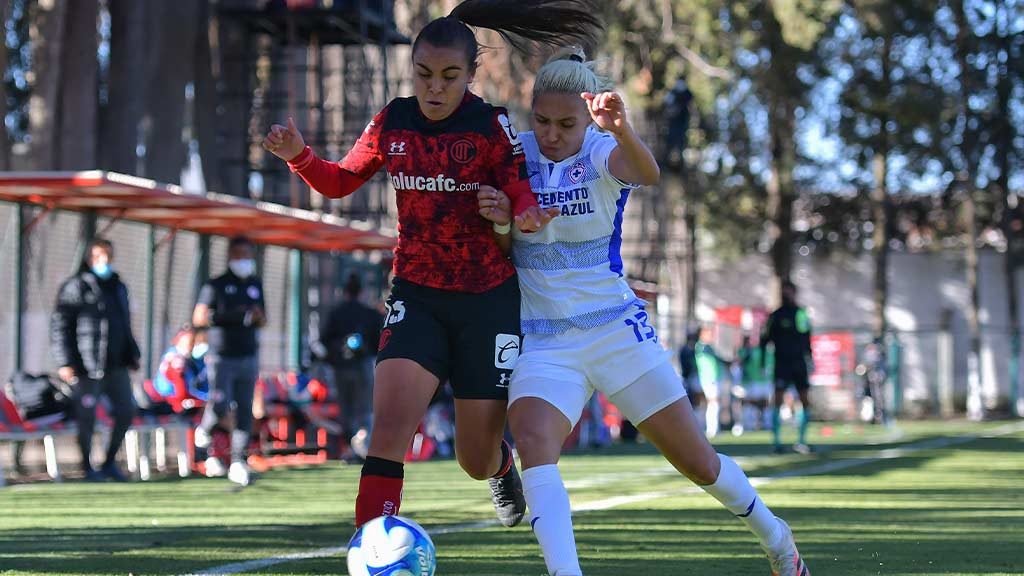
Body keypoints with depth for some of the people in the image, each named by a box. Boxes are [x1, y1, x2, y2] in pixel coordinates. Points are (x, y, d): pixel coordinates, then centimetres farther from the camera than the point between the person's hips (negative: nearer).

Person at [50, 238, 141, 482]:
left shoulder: (118, 287, 17)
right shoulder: (75, 287, -5)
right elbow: (59, 326, -9)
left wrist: (132, 354, 19)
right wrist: (64, 362, -15)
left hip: (117, 364, 7)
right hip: (87, 367, -7)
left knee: (126, 411, 7)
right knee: (87, 416, -1)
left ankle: (110, 462, 20)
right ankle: (88, 467, 10)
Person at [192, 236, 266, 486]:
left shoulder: (256, 285, 15)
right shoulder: (216, 285, -1)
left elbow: (263, 321, 23)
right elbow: (198, 318, -6)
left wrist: (258, 317, -1)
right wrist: (229, 317, -17)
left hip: (248, 357, 4)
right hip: (221, 357, -4)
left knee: (244, 411, -1)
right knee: (220, 406, -13)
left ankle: (238, 462, 2)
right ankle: (204, 432, 19)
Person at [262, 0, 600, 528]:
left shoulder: (491, 126, -9)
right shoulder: (392, 123, 0)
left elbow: (521, 189, -15)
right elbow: (340, 181, 11)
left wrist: (524, 213, -39)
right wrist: (299, 156, -8)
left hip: (489, 300, -1)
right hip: (417, 296, 2)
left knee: (477, 460, 8)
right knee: (389, 424, -22)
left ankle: (500, 463, 47)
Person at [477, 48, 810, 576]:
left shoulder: (602, 153, -10)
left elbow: (646, 172, -35)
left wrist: (620, 130, -57)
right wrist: (498, 219, -18)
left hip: (618, 330, -1)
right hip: (543, 343, 1)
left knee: (698, 461, 6)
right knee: (533, 441, -29)